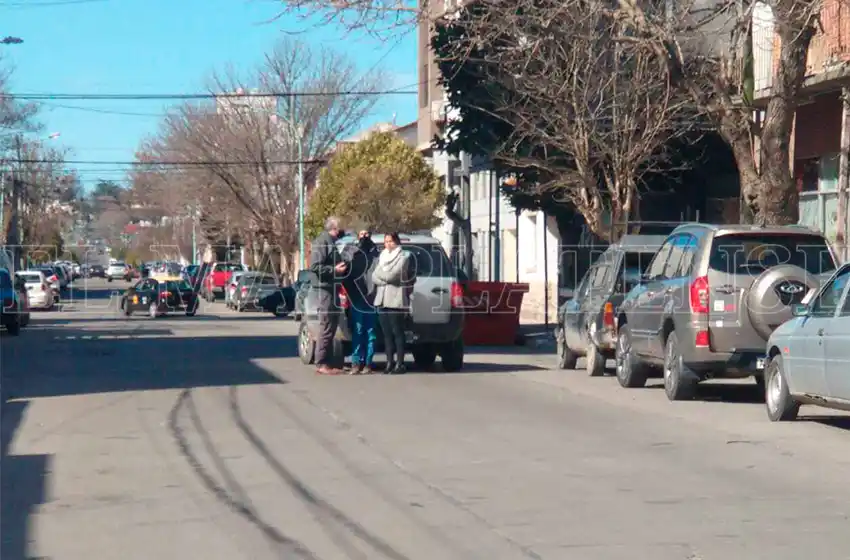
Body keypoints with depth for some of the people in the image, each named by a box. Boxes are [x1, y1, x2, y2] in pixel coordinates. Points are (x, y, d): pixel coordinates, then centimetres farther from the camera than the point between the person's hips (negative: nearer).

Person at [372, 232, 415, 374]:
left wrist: (380, 272, 5)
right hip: (381, 299, 6)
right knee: (387, 333, 3)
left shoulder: (403, 257, -1)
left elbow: (392, 275, -12)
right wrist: (386, 279, -8)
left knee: (397, 333, -7)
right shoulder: (382, 257, 20)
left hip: (396, 300, -6)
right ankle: (389, 362, 5)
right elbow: (375, 277, 9)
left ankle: (400, 364, -7)